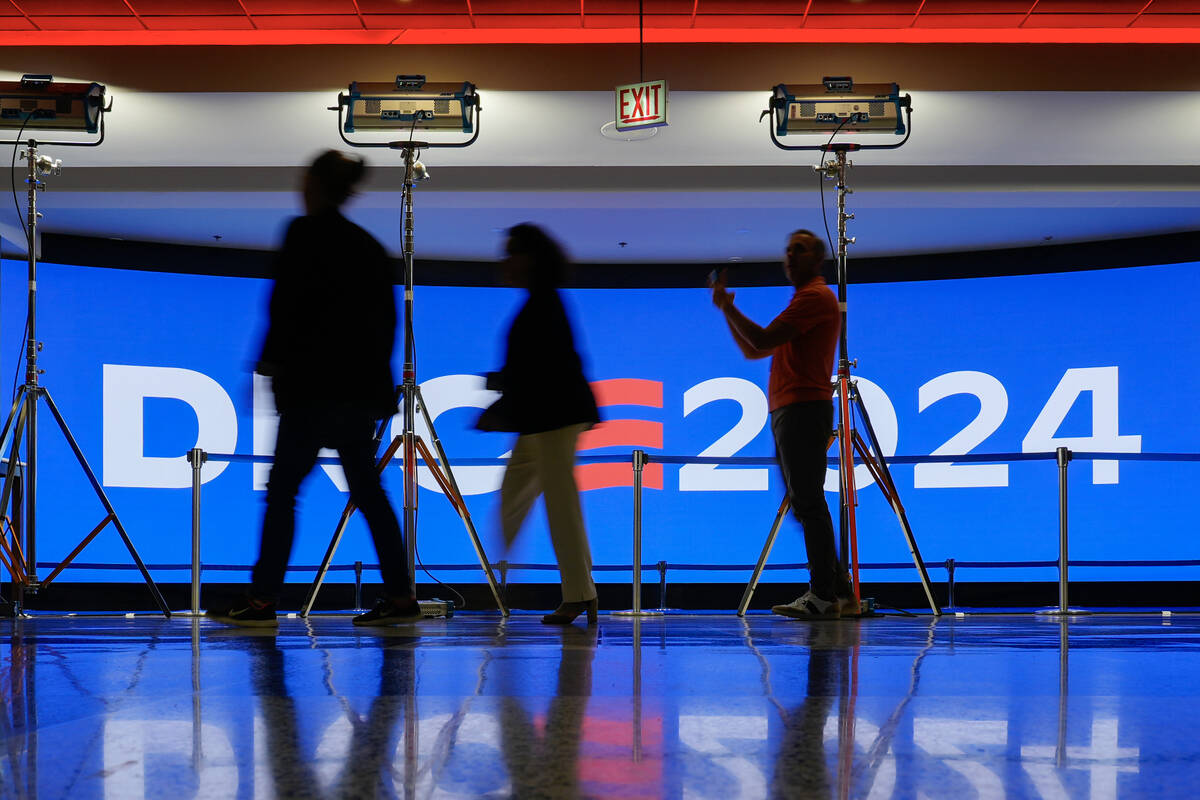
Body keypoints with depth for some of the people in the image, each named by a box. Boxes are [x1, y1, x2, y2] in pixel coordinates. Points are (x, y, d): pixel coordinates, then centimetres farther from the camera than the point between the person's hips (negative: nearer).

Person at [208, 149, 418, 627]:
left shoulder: (304, 233, -6)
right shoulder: (369, 245, 14)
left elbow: (287, 305, -13)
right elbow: (385, 317, 16)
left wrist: (270, 364, -5)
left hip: (314, 388, -7)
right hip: (361, 386, 7)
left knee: (281, 489, -2)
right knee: (367, 490, 11)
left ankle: (263, 600, -2)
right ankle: (400, 597, 10)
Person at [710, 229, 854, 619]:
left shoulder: (816, 295, -6)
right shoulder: (803, 299, 26)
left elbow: (763, 339, -15)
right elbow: (753, 350, 26)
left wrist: (727, 306, -3)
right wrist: (727, 310, 16)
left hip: (804, 408, -10)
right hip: (787, 411, 10)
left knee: (808, 502, -12)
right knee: (805, 504, 10)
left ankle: (824, 595, -13)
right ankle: (838, 590, 13)